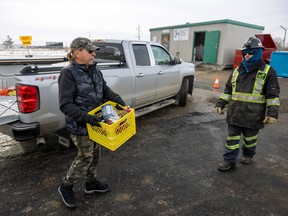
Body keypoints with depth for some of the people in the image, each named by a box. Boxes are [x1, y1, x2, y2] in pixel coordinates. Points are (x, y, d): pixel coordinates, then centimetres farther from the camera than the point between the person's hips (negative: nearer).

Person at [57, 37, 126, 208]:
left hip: (95, 122, 8)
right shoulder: (68, 73, -19)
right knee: (86, 157, 5)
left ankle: (91, 183, 42)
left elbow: (105, 90, 9)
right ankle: (66, 187, 30)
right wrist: (85, 117, -33)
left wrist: (119, 100, -8)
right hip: (80, 125, -7)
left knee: (95, 153, 20)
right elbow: (66, 105, -22)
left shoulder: (95, 70, 3)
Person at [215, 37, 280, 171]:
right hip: (234, 113, 3)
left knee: (250, 138, 16)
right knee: (232, 138, 8)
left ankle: (248, 155, 41)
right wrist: (220, 104, 7)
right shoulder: (237, 71, 8)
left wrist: (272, 113, -15)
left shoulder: (268, 72, -5)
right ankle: (229, 160, 18)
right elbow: (228, 90, 13)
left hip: (253, 116, -3)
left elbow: (273, 95, -7)